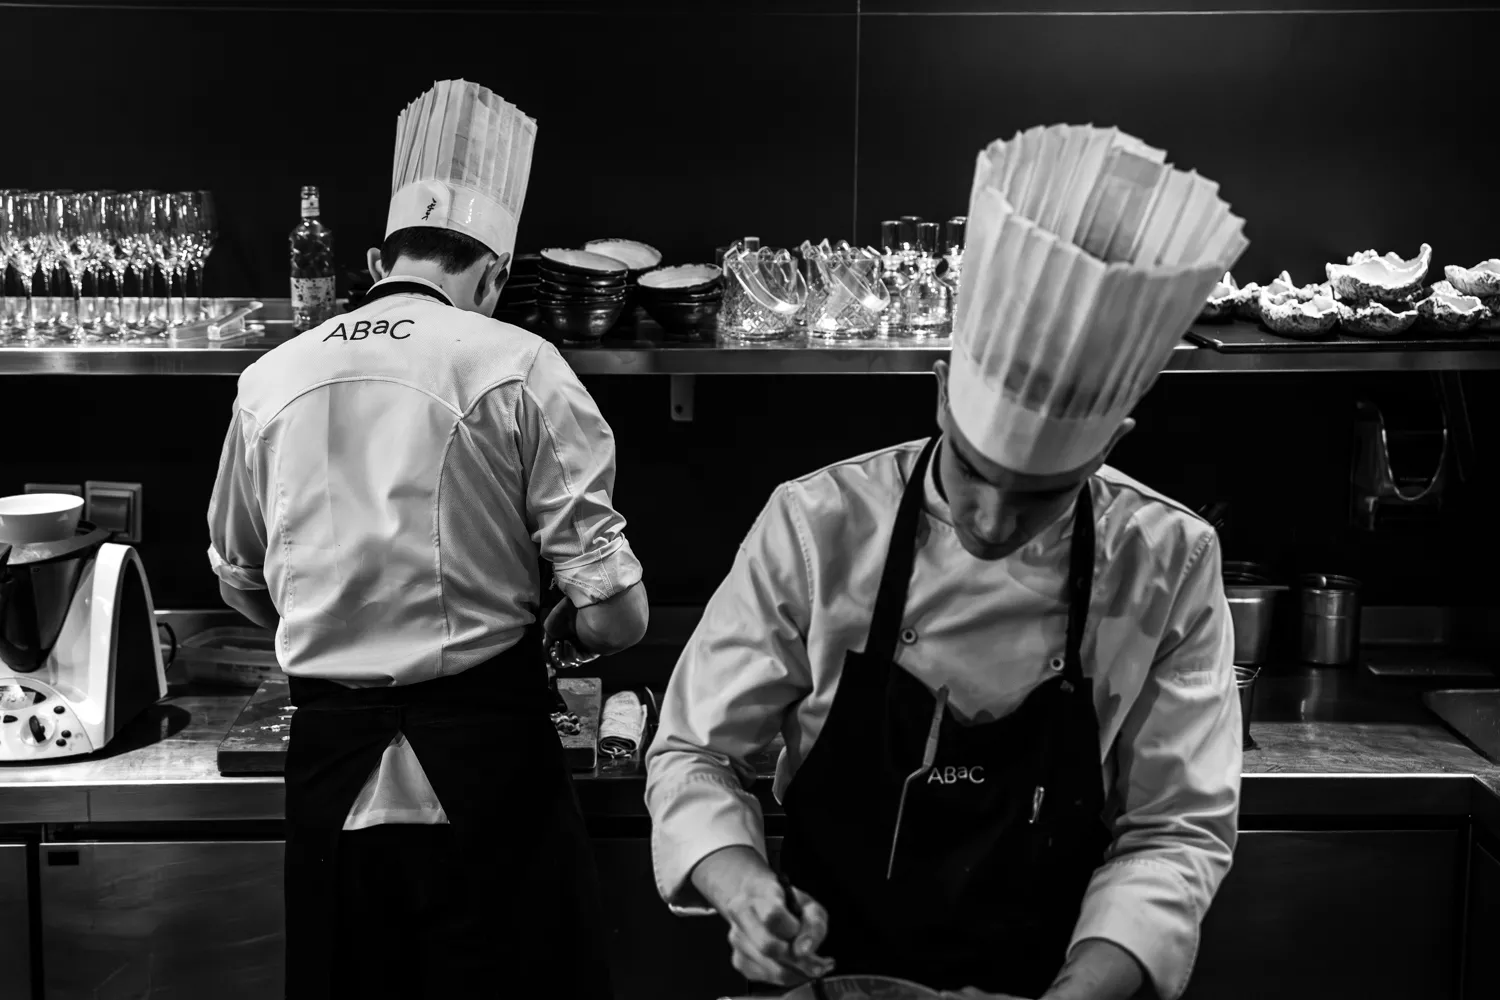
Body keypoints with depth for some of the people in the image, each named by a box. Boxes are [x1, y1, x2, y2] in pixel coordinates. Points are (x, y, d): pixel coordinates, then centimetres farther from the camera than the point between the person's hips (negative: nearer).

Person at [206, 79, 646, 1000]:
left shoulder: (271, 379, 4)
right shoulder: (513, 367, -8)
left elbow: (242, 582, 17)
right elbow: (614, 612, -11)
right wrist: (556, 628, 10)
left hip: (331, 754, 4)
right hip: (484, 748, -4)